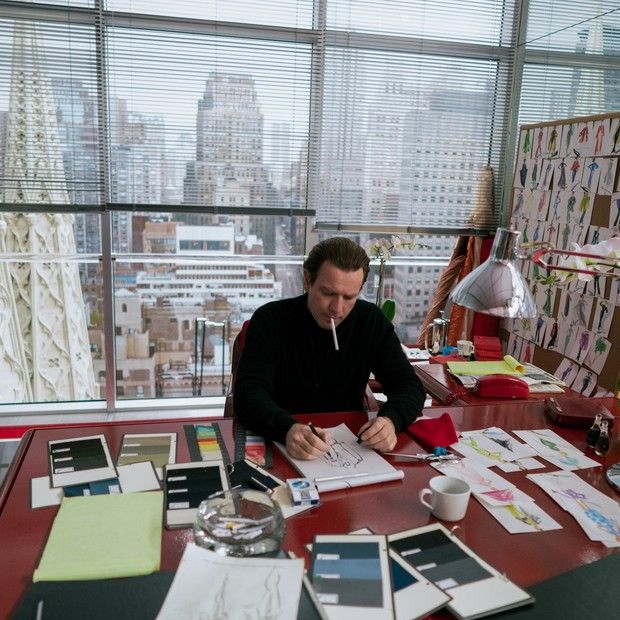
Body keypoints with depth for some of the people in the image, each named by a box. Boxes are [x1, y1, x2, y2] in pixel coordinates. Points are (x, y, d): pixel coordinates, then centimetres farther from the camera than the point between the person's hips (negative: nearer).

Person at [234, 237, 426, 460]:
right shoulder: (269, 320, -11)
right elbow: (249, 393, -20)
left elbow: (410, 385, -3)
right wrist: (287, 428, -40)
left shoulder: (371, 321, -3)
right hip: (277, 443, -2)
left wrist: (391, 420, -26)